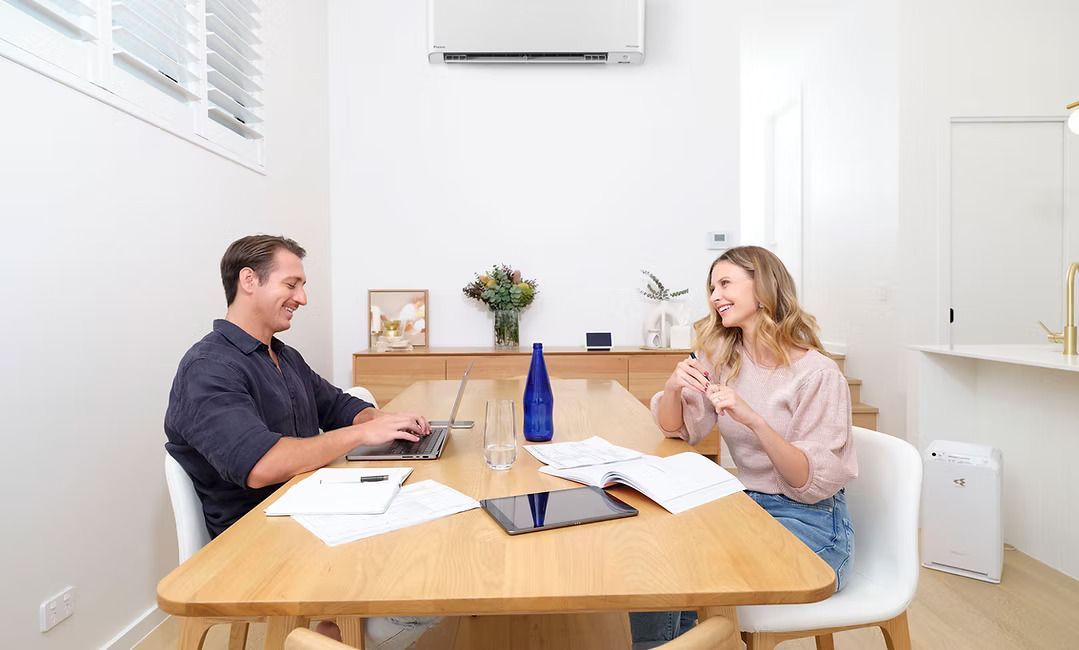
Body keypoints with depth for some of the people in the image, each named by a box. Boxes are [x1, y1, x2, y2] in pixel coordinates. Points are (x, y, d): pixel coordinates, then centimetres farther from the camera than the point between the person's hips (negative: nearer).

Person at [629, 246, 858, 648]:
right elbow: (675, 430, 4)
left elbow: (814, 484, -17)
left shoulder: (818, 374, -15)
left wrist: (754, 420, -32)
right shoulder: (722, 358, 2)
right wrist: (673, 385, -17)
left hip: (810, 524, -5)